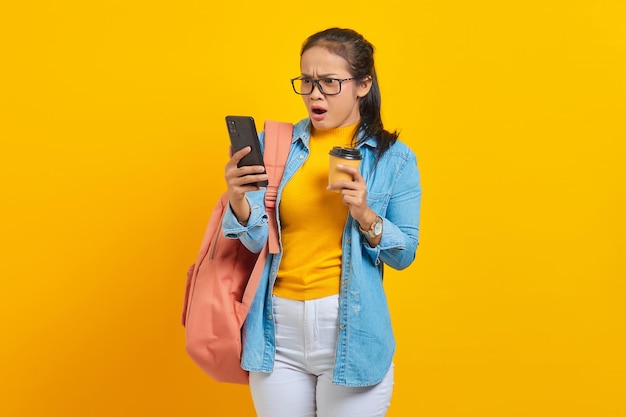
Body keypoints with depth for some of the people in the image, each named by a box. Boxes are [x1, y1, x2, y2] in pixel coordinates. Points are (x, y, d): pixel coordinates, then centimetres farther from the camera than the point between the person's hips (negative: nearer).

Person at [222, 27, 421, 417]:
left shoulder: (394, 158, -1)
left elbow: (404, 254, -1)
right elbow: (258, 239, -3)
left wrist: (364, 215, -18)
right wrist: (238, 200, -24)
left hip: (351, 330, -2)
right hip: (277, 330, 2)